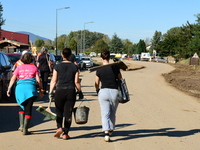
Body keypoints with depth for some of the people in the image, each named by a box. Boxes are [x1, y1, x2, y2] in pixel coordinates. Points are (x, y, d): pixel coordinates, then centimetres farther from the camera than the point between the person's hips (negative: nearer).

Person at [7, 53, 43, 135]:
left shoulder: (19, 67, 15)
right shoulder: (34, 67, 12)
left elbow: (13, 79, 4)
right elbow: (38, 80, 5)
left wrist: (9, 89, 2)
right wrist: (41, 90, 12)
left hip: (20, 87, 2)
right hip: (30, 88, -2)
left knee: (22, 106, 22)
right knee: (28, 109, 1)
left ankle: (21, 126, 14)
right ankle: (25, 129, -1)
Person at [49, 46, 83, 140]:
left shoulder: (57, 66, 0)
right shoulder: (75, 67, 2)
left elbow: (53, 81, -1)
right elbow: (76, 82, 1)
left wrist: (50, 92, 3)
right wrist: (80, 92, 9)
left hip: (59, 91, 0)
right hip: (71, 91, 0)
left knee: (59, 111, 16)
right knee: (68, 113, 6)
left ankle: (59, 128, -5)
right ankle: (65, 133, 7)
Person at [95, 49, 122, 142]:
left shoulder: (99, 70, -5)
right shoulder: (115, 67, -3)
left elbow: (97, 84, 5)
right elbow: (120, 78, 9)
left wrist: (98, 91, 24)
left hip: (103, 92, -1)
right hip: (114, 92, 2)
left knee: (105, 114, -2)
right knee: (112, 113, 20)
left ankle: (106, 133, -19)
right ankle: (111, 130, 36)